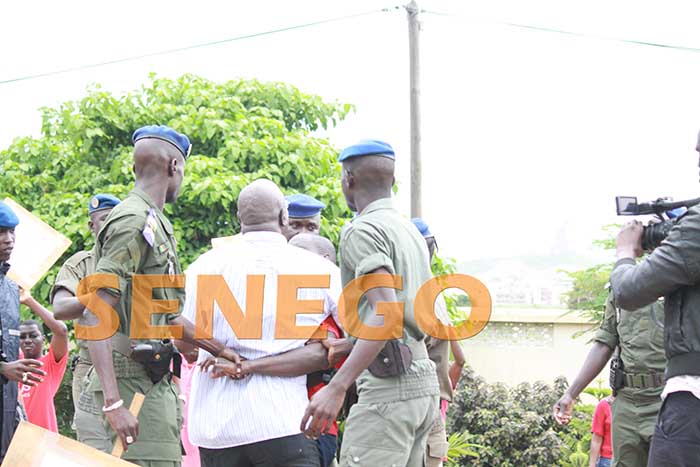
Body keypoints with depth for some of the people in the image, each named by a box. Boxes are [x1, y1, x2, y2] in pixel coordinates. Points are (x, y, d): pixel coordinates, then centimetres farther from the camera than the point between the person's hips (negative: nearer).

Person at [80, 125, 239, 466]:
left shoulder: (155, 223, 20)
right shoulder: (134, 221, -12)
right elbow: (97, 316, -20)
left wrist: (220, 350, 24)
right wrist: (113, 403, -27)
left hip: (157, 383, 10)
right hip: (132, 384, -10)